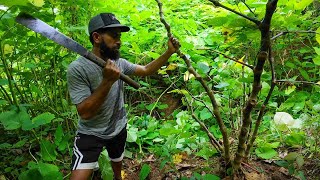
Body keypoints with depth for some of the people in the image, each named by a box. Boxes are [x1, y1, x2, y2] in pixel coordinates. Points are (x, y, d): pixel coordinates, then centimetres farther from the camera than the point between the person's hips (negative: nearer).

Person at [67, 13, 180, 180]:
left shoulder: (119, 63, -6)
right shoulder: (77, 69, -24)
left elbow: (146, 70, 6)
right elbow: (85, 113, -29)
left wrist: (169, 52, -4)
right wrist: (108, 81, -39)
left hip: (119, 128, 5)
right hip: (91, 134, -5)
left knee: (117, 162, 27)